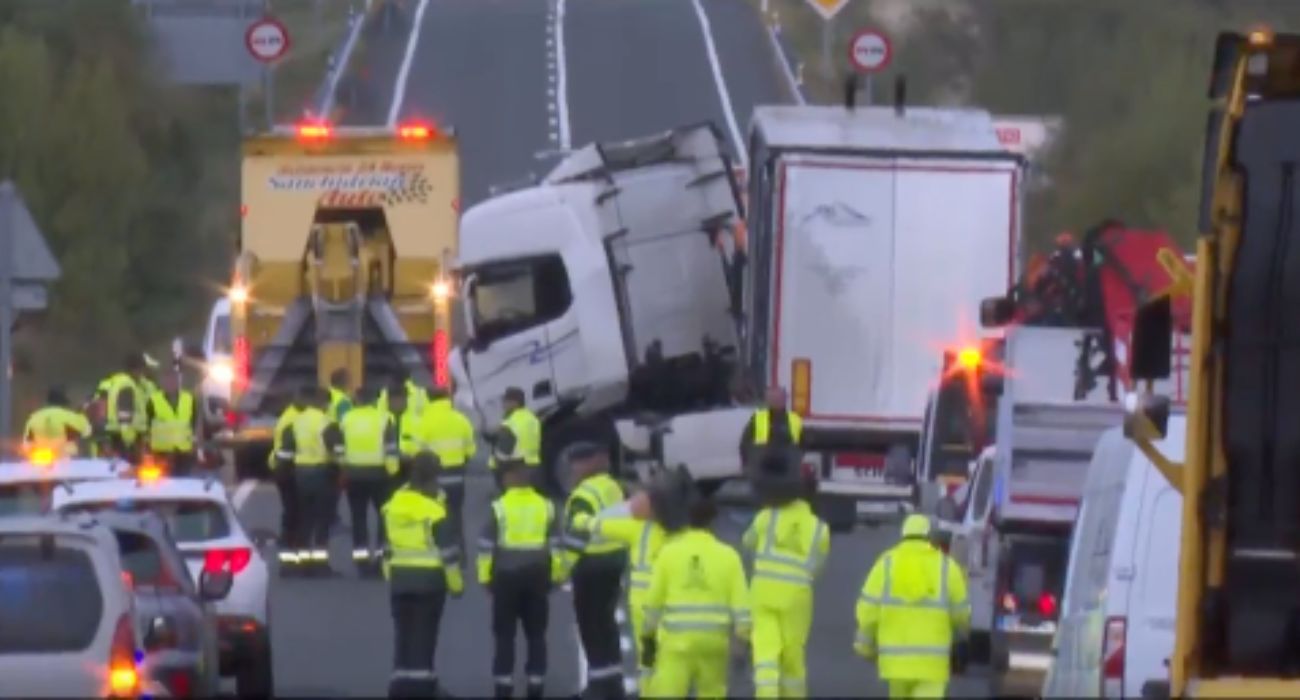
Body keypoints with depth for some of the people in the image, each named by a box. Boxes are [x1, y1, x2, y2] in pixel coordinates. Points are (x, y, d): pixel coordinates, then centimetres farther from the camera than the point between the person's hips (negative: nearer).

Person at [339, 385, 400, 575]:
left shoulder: (347, 419, 4)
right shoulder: (384, 419, -4)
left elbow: (340, 449, 3)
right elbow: (391, 448, -8)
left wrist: (345, 466, 13)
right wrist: (391, 469, 1)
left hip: (354, 474, 2)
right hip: (378, 473, -2)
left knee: (359, 518, 6)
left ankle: (361, 559, 4)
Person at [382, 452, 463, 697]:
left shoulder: (393, 505, 5)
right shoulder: (433, 510, -14)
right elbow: (448, 550, -12)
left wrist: (390, 575, 23)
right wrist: (455, 583, -1)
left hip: (399, 576, 5)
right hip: (429, 578, -5)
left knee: (403, 634, 11)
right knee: (424, 635, 0)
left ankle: (401, 687, 11)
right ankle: (422, 687, 0)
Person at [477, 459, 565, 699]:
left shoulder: (499, 508, -8)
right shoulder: (546, 507, 3)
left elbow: (486, 545, -8)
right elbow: (556, 544, 6)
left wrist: (485, 576, 0)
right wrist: (556, 575, 14)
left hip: (506, 575, -3)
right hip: (537, 574, 3)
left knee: (504, 634, 4)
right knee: (536, 633, 9)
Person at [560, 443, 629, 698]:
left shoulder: (584, 495, -19)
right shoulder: (614, 488, 11)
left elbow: (577, 535, -23)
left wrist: (567, 565, -13)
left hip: (592, 565, -9)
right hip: (616, 559, 9)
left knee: (591, 624, -2)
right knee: (607, 622, 17)